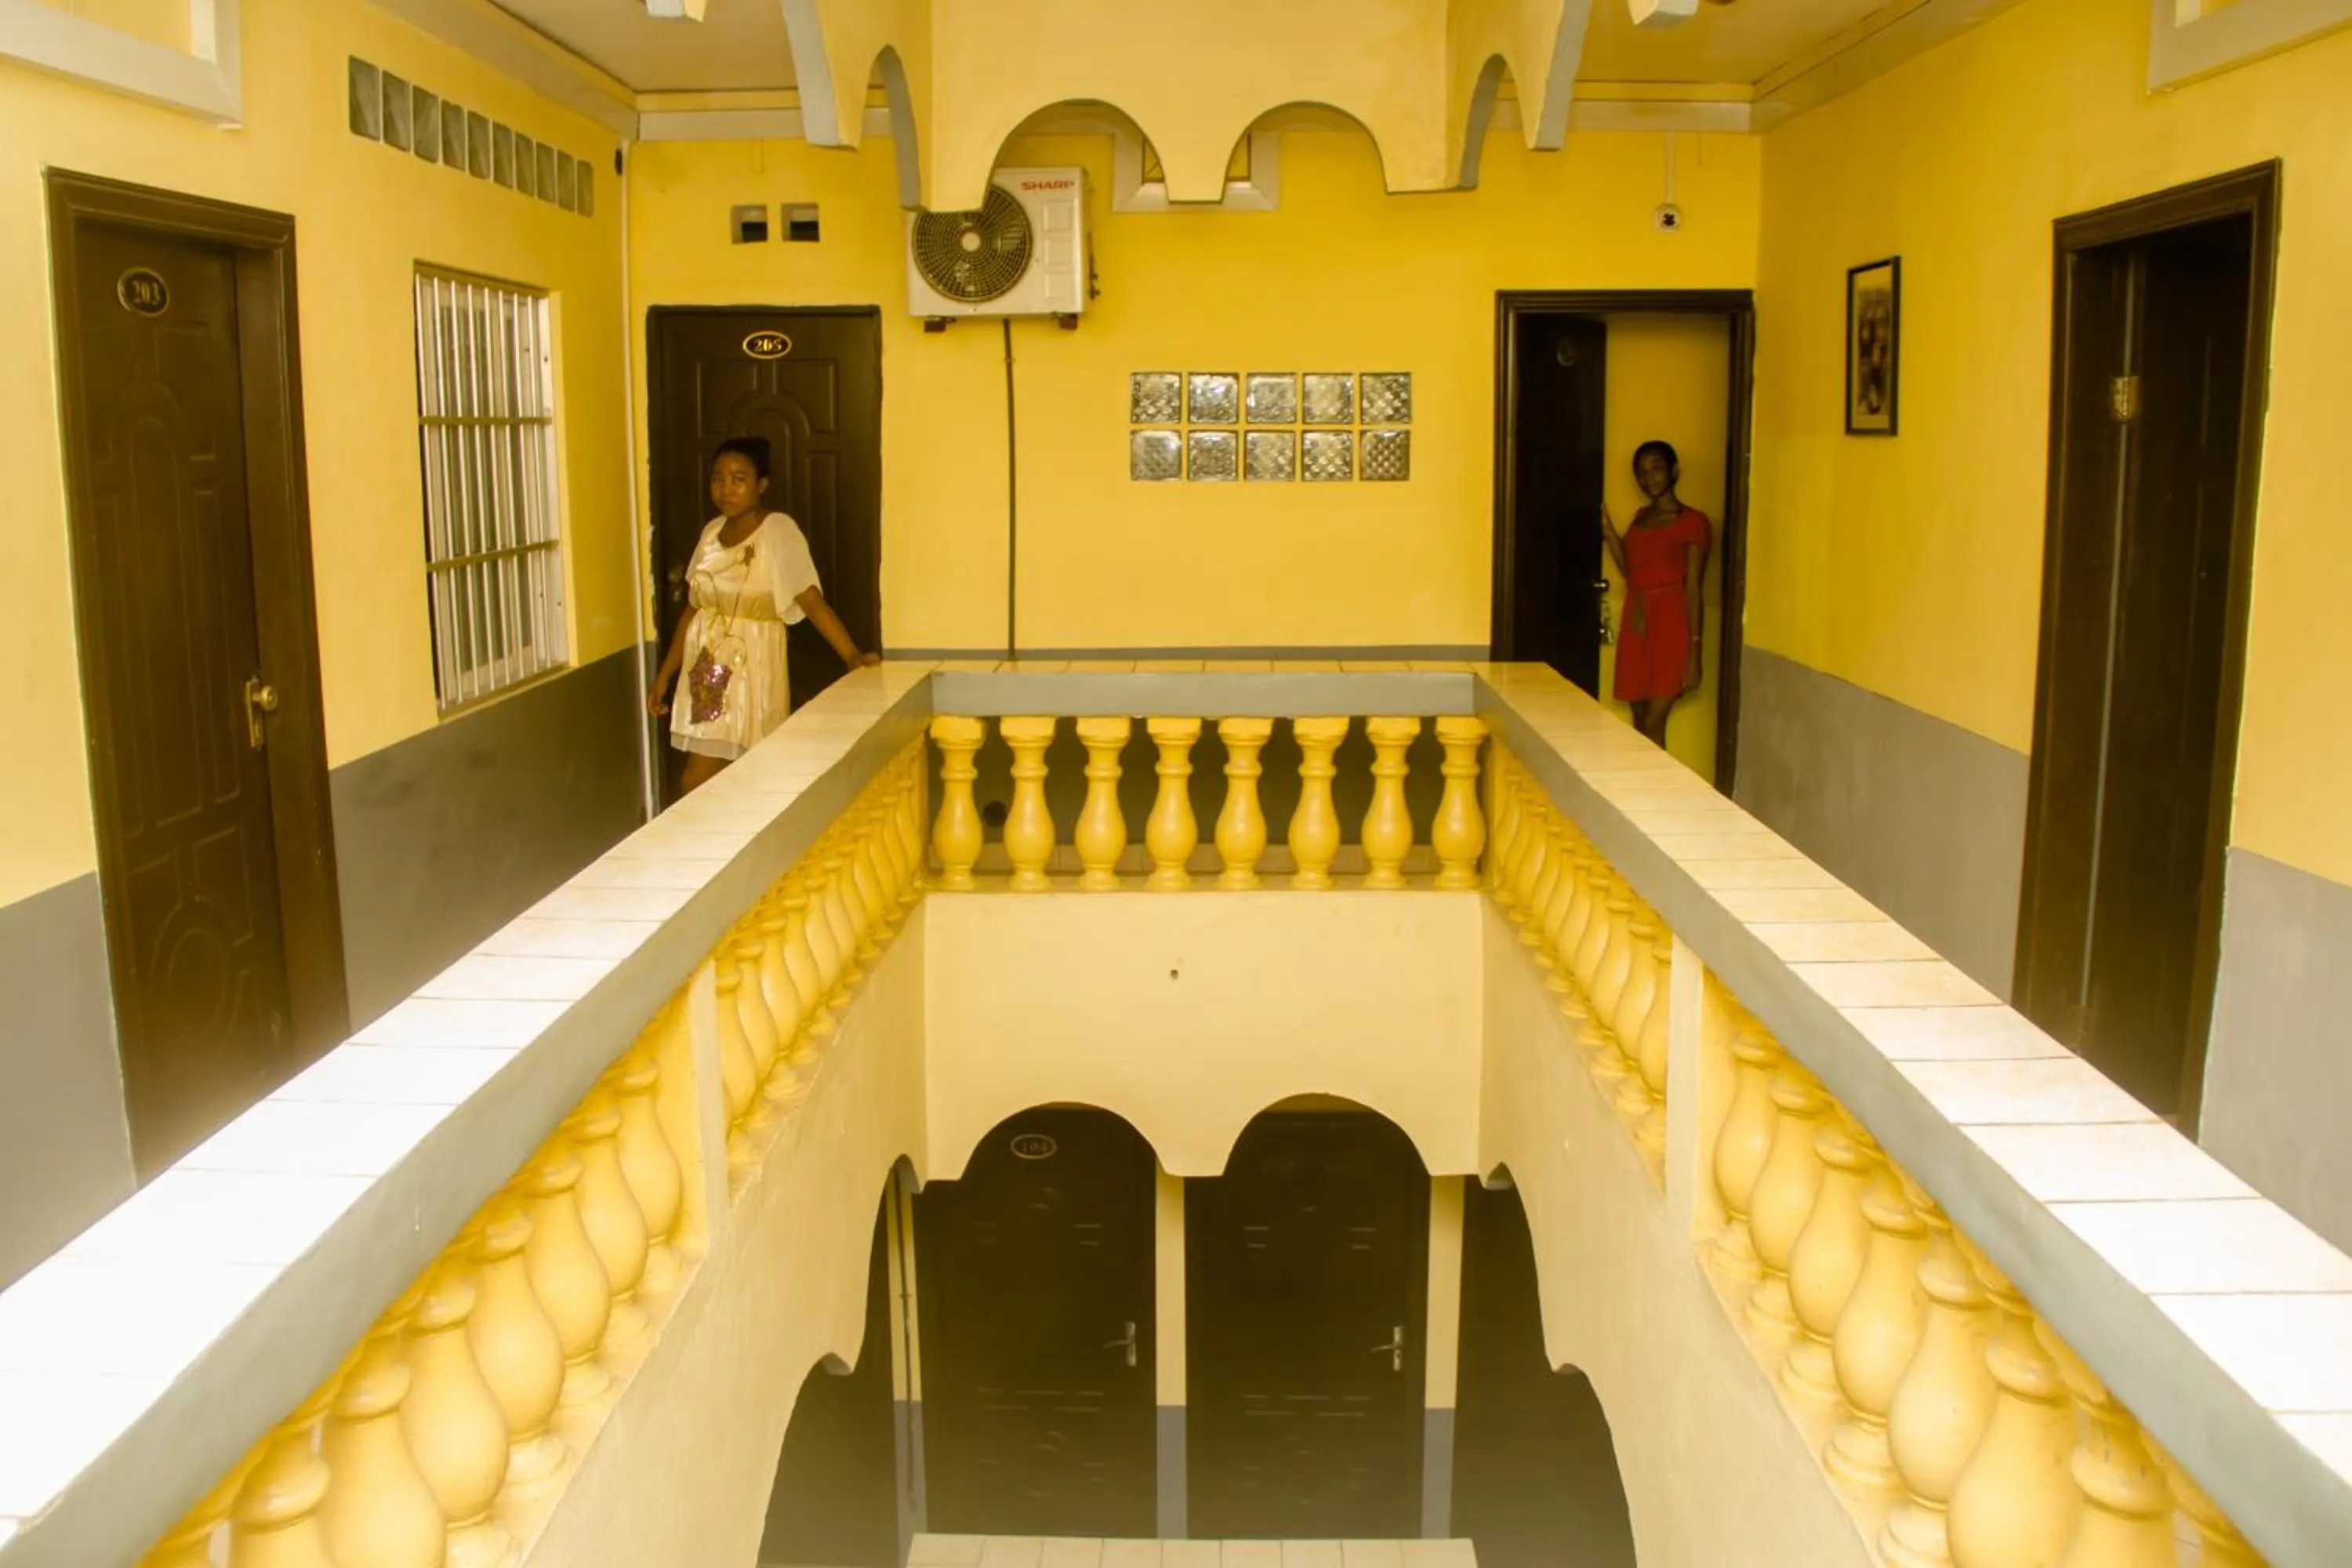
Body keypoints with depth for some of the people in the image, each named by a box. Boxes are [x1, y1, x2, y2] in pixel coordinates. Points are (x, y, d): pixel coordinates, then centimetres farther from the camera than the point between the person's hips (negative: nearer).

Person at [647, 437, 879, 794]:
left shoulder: (778, 530, -11)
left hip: (751, 668, -6)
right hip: (706, 668, 6)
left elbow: (813, 601, -19)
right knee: (698, 784, 6)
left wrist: (853, 656, -31)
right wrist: (664, 675, 14)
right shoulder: (712, 532, 8)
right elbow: (694, 609, 14)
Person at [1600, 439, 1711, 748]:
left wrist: (1694, 653, -14)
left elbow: (1693, 589, -10)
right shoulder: (1641, 518, 16)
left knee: (1653, 725, -11)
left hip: (1671, 625, -7)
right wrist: (1609, 532, 9)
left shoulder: (1692, 522, -6)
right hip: (1637, 624, 7)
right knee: (1639, 724, 7)